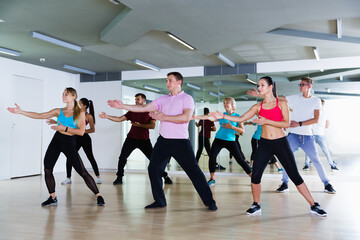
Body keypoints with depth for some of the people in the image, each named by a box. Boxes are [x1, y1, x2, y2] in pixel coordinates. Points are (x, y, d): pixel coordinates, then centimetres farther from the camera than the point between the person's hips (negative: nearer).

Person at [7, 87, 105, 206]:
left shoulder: (80, 113, -2)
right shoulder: (59, 111, 8)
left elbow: (81, 132, -12)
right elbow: (39, 116, 5)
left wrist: (64, 128, -15)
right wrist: (21, 111, -1)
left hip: (69, 143, -5)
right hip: (56, 140, 5)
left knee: (82, 172, -8)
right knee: (47, 169, -1)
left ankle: (98, 196, 0)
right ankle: (52, 198, 15)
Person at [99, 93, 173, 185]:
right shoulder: (132, 112, 8)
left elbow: (152, 126, -12)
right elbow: (119, 119, 3)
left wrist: (139, 125, -19)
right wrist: (107, 116, -8)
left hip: (144, 140, -3)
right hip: (131, 138, 3)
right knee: (122, 158, -7)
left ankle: (165, 176, 13)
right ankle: (119, 178, 6)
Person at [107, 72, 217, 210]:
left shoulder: (186, 98, -3)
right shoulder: (163, 99, 14)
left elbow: (186, 117, -20)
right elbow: (143, 108, 11)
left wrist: (164, 117, -17)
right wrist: (122, 106, 5)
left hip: (180, 141, -6)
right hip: (163, 141, 6)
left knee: (194, 171, -5)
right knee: (153, 169, 5)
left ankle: (209, 202, 5)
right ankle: (159, 201, 19)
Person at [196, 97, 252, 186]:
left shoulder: (237, 116, 1)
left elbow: (243, 130, -5)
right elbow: (209, 117, -8)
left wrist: (231, 127, -17)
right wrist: (195, 117, -20)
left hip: (230, 141, -2)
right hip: (218, 139, 2)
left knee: (240, 160, -4)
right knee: (212, 157, -11)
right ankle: (212, 179, 3)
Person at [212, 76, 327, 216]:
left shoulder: (281, 103, 0)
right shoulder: (258, 107, 7)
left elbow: (286, 124, -10)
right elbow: (241, 119, 5)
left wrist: (266, 121, -19)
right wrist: (223, 116, -5)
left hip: (281, 143, -2)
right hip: (264, 144, 3)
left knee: (295, 176, 0)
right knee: (255, 176, -6)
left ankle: (313, 206, 12)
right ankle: (256, 205, 16)